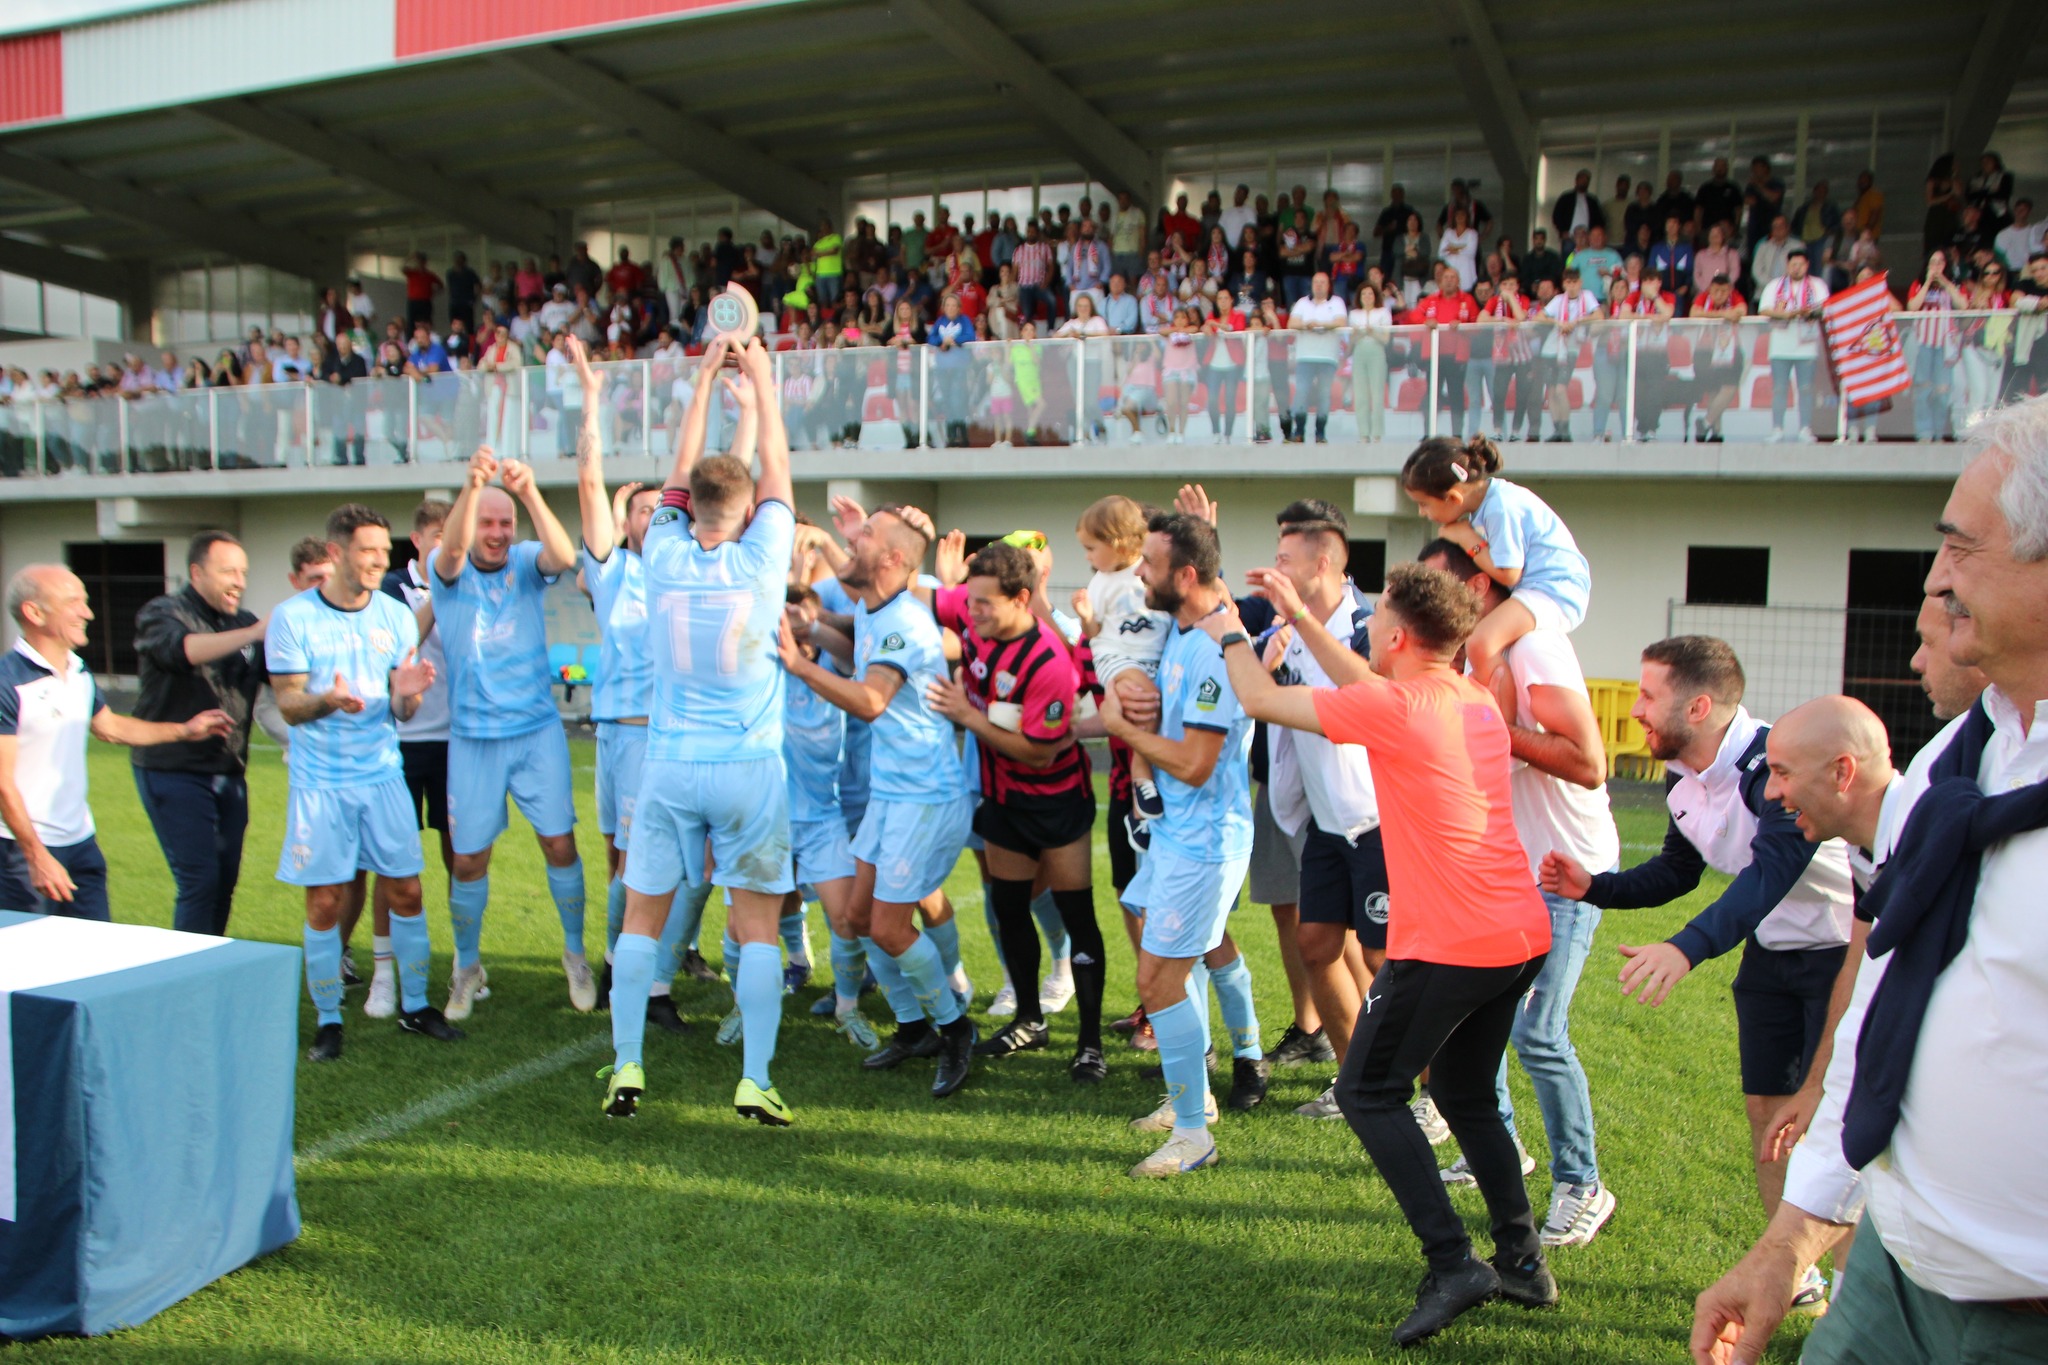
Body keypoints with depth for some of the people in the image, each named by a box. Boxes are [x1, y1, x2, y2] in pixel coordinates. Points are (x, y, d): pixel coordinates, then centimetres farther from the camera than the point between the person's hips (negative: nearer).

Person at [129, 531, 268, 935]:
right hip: (174, 770, -6)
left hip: (229, 773, 6)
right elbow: (180, 649, -28)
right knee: (199, 879, -10)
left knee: (226, 880, 8)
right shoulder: (162, 613, -5)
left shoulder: (244, 623, 13)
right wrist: (251, 635, -41)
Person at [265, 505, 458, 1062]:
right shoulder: (293, 617, -5)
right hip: (320, 781, -3)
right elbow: (288, 705, -5)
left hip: (383, 774, 3)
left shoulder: (396, 616, 4)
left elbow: (402, 713, 5)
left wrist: (404, 694, -19)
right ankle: (328, 1020, 14)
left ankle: (415, 1005, 19)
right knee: (324, 901, 0)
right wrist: (327, 700, -27)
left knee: (405, 890, 4)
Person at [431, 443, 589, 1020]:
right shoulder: (447, 571, -3)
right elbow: (453, 548, -27)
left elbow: (564, 556, -24)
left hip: (539, 731, 0)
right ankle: (467, 967, 25)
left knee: (560, 844, -1)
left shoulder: (527, 563, -1)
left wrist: (529, 491, -39)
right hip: (473, 738, 0)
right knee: (468, 860, 5)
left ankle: (575, 955, 18)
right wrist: (472, 484, -44)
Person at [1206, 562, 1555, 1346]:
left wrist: (1231, 636, 15)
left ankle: (1453, 1265, -1)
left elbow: (1261, 700, -4)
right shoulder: (1478, 703, 10)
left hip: (1448, 947, -9)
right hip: (1521, 937, 9)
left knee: (1368, 1094, 5)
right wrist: (1298, 617, 25)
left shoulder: (1393, 709, -15)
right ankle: (1523, 1261, 25)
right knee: (1463, 1095, 23)